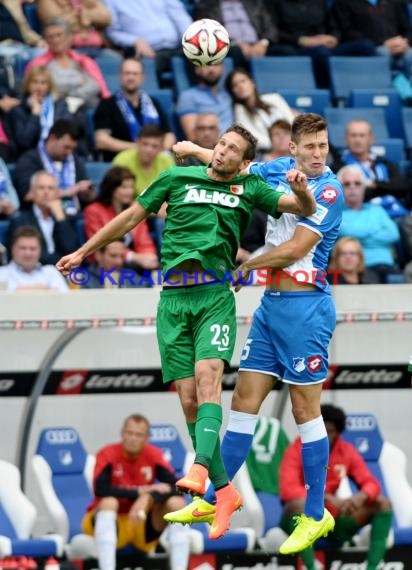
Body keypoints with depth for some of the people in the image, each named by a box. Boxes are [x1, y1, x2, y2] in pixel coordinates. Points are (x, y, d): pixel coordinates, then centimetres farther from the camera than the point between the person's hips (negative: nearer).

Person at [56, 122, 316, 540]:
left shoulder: (249, 189, 11)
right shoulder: (178, 178, 12)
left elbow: (305, 208, 9)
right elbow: (132, 216, 21)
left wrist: (300, 187, -15)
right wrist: (83, 251, 26)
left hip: (215, 297, -2)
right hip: (173, 298, 2)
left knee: (207, 379, -24)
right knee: (188, 399, -5)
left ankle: (199, 469, -40)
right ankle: (224, 490, 2)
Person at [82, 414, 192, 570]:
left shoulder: (153, 455, -4)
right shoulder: (108, 454, -12)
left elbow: (175, 486, -17)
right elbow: (101, 489, -29)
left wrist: (147, 498, -35)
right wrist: (140, 491, -30)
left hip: (143, 524, 3)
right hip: (112, 521, -3)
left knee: (176, 502, -19)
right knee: (109, 501, -34)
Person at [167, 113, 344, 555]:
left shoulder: (328, 190, -12)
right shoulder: (278, 170, 9)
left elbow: (295, 248, -17)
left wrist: (245, 266, -5)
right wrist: (196, 151, 25)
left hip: (304, 306, -7)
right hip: (271, 303, 7)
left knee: (305, 410, -2)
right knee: (244, 401, 8)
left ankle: (316, 515, 5)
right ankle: (214, 501, 14)